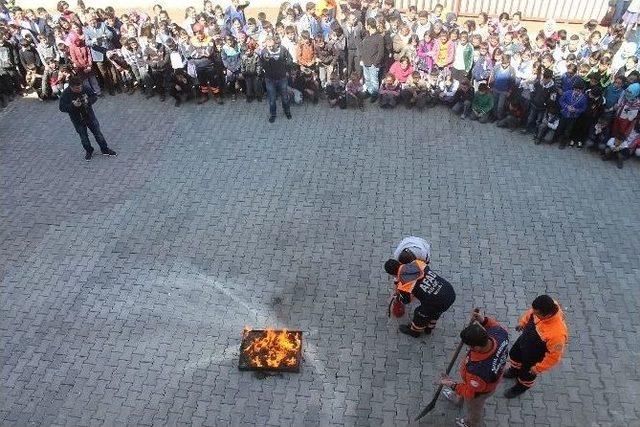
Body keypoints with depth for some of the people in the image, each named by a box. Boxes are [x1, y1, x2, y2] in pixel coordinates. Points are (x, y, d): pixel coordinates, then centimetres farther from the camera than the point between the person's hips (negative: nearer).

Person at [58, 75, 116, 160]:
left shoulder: (85, 88, -17)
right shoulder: (65, 94, -22)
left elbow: (95, 96, -4)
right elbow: (62, 108, -19)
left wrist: (88, 101, -24)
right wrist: (73, 105, -34)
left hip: (89, 114, 1)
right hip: (77, 118, -1)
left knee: (97, 131, 9)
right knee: (83, 135, 11)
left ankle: (105, 149, 25)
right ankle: (88, 151, 33)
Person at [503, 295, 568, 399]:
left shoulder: (557, 334, -47)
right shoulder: (547, 306, -31)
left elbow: (554, 355, -29)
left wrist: (538, 368, -15)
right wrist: (523, 322, 11)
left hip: (535, 355, -5)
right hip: (525, 339, 6)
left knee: (527, 373, 25)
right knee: (514, 354, 33)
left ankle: (521, 387, 58)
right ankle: (514, 371, 65)